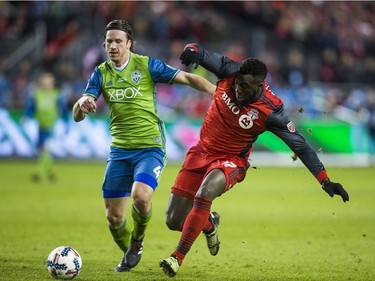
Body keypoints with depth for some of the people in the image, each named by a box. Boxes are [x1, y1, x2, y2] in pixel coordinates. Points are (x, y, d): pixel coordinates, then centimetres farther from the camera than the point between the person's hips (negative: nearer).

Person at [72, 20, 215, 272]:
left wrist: (218, 92, -17)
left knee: (140, 196, -29)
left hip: (150, 148, -4)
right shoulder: (101, 73, 3)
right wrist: (82, 103, -26)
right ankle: (130, 255, 32)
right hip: (119, 150, 4)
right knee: (114, 216, 1)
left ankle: (137, 241, 3)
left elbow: (187, 78, -4)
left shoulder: (147, 65, -5)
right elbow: (77, 116, -2)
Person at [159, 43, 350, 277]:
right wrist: (193, 50, -32)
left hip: (230, 161, -4)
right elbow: (202, 55, -6)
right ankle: (209, 224, 37)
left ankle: (178, 257, -27)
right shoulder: (229, 72, -16)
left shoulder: (270, 110, -23)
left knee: (205, 192, -37)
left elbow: (299, 144, -17)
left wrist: (324, 180, -19)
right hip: (202, 150, 4)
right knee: (174, 221, 0)